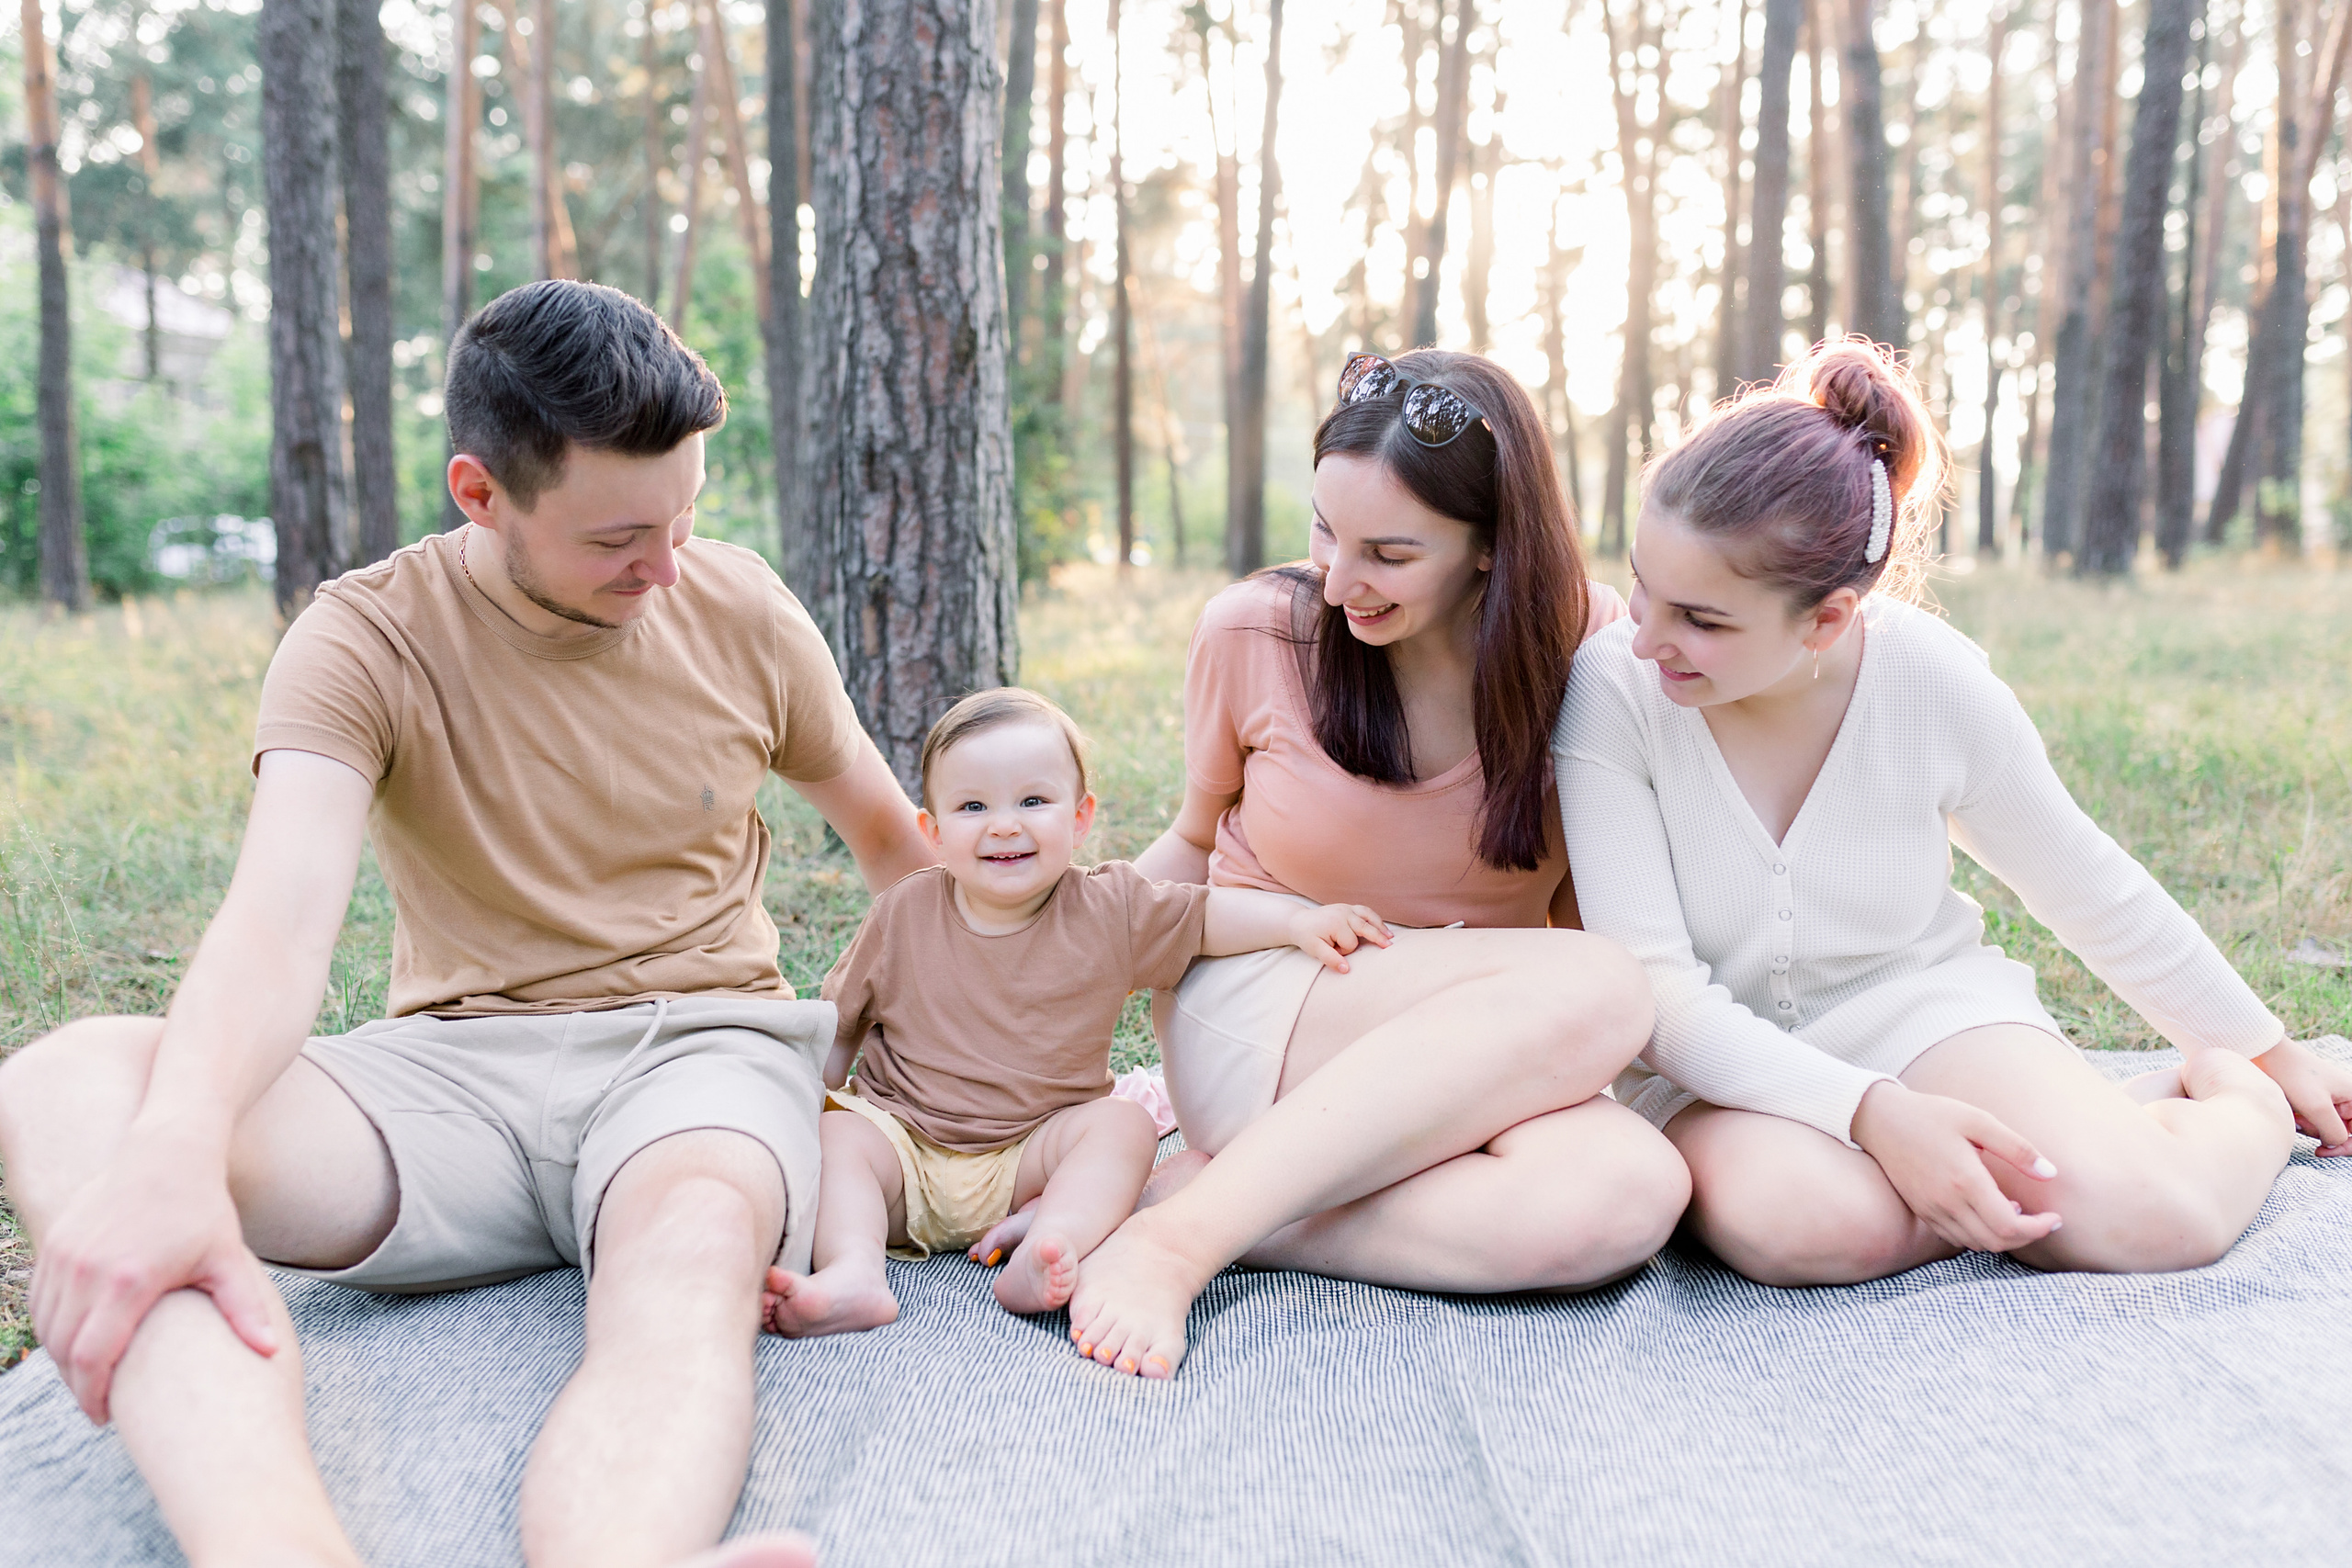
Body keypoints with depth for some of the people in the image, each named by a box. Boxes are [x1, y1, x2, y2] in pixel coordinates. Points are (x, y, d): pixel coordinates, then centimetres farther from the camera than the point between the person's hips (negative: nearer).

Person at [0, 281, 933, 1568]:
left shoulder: (740, 610, 3)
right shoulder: (367, 640, -4)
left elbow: (887, 834, 19)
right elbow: (282, 911, -22)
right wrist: (174, 1153, -41)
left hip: (702, 1043, 0)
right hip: (457, 1068, 0)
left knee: (695, 1253, -39)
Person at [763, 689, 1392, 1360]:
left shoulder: (1108, 911, -4)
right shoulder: (901, 916, -3)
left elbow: (1207, 913, -1)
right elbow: (839, 1023, 8)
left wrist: (1298, 921, -16)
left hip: (1033, 1156, 0)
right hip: (905, 1143, 0)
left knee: (1123, 1124, -25)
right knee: (835, 1137, -25)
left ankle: (1046, 1249, -44)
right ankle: (853, 1275, -43)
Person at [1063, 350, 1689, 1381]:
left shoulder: (1583, 645, -5)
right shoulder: (1253, 632, -5)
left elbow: (1589, 903, 6)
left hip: (1480, 1059, 2)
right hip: (1256, 1017, -2)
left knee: (1626, 1199, -34)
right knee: (1597, 990, -32)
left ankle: (1208, 1197, -24)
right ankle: (1177, 1231, -32)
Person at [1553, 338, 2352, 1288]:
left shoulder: (1937, 684, -14)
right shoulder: (1612, 687, -20)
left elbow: (2092, 892, 5)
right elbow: (1653, 986, -20)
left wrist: (2273, 1053, 17)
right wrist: (1873, 1112, -33)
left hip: (1917, 1005, 1)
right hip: (1722, 1065, -1)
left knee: (2153, 1221, -25)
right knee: (1792, 1223, -36)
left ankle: (2237, 1102, 11)